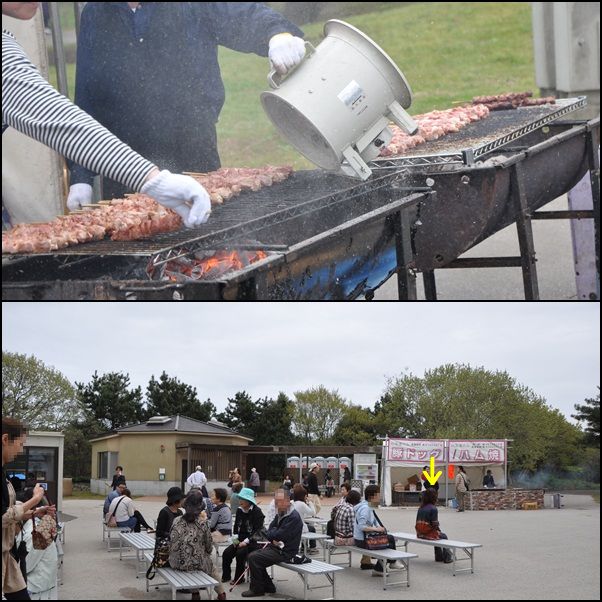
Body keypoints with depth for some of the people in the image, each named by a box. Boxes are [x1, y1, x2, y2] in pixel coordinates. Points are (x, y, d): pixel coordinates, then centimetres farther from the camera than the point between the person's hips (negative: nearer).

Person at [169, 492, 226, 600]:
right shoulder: (203, 523, -11)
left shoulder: (176, 521, -6)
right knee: (212, 566, 30)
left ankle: (195, 593, 28)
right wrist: (205, 554, 22)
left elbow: (172, 543, 2)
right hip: (197, 563, -2)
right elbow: (209, 547, -1)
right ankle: (221, 593, 36)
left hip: (176, 563, 2)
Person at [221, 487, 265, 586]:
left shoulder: (257, 512, -11)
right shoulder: (239, 510, 9)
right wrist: (235, 537, 1)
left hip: (253, 541, -6)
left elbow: (258, 531, -15)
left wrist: (246, 541, -22)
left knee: (240, 553, -30)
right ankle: (226, 576, 5)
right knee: (226, 553, -13)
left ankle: (238, 578, -12)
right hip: (241, 540, 7)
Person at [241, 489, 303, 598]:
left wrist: (272, 533, -1)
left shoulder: (293, 517, -19)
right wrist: (273, 539, -11)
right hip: (277, 547, 10)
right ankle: (268, 587, 15)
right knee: (253, 555, 11)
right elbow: (269, 534, 11)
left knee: (253, 558, -16)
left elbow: (279, 535, -23)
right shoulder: (280, 514, 11)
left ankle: (257, 589, -2)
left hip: (285, 552, -10)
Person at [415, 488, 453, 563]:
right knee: (444, 537, 21)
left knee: (438, 535, 32)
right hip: (429, 534, -7)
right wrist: (439, 530, 6)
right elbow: (435, 524, -17)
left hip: (420, 534, 7)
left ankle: (439, 557, 38)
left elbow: (418, 522, 7)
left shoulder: (421, 508, 5)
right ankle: (447, 558, 28)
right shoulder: (433, 508, -17)